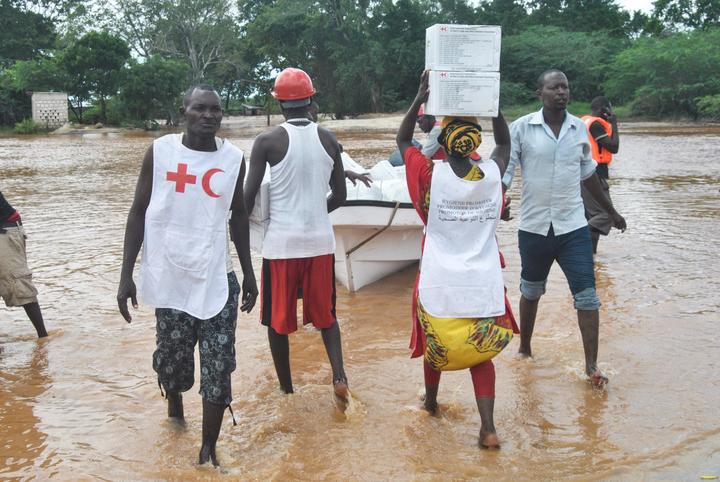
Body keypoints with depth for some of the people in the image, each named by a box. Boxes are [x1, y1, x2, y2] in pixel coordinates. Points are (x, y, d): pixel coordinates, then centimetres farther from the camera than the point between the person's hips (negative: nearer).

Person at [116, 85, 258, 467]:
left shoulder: (233, 159, 2)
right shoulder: (160, 151, -3)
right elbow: (138, 212, 1)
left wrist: (248, 274, 14)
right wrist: (127, 274, -4)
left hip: (218, 281, 1)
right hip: (170, 278, -1)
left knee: (218, 370, -2)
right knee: (171, 362, 10)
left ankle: (208, 451, 11)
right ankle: (174, 407, 43)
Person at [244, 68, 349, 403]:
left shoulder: (268, 141, -8)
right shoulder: (328, 139, 2)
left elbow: (248, 197, -10)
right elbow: (339, 196, 9)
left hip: (281, 243, -3)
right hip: (320, 240, 3)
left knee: (277, 320, 13)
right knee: (324, 314, 19)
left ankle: (286, 389, 20)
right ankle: (339, 374, 1)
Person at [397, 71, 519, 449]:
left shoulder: (430, 175, -12)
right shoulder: (493, 175, -6)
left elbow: (403, 140, 6)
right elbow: (504, 143, 16)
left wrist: (419, 98, 0)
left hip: (440, 284, -1)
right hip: (483, 284, 1)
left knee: (435, 345, 23)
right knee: (480, 353, 13)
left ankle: (431, 401, 44)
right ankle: (488, 427, 2)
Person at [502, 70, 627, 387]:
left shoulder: (579, 128, 3)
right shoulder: (521, 128, -7)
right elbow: (503, 171, -8)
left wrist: (611, 212, 23)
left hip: (573, 227, 2)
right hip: (533, 227, -1)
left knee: (587, 296, -3)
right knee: (530, 292, 16)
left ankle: (591, 366, 6)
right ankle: (524, 350, 36)